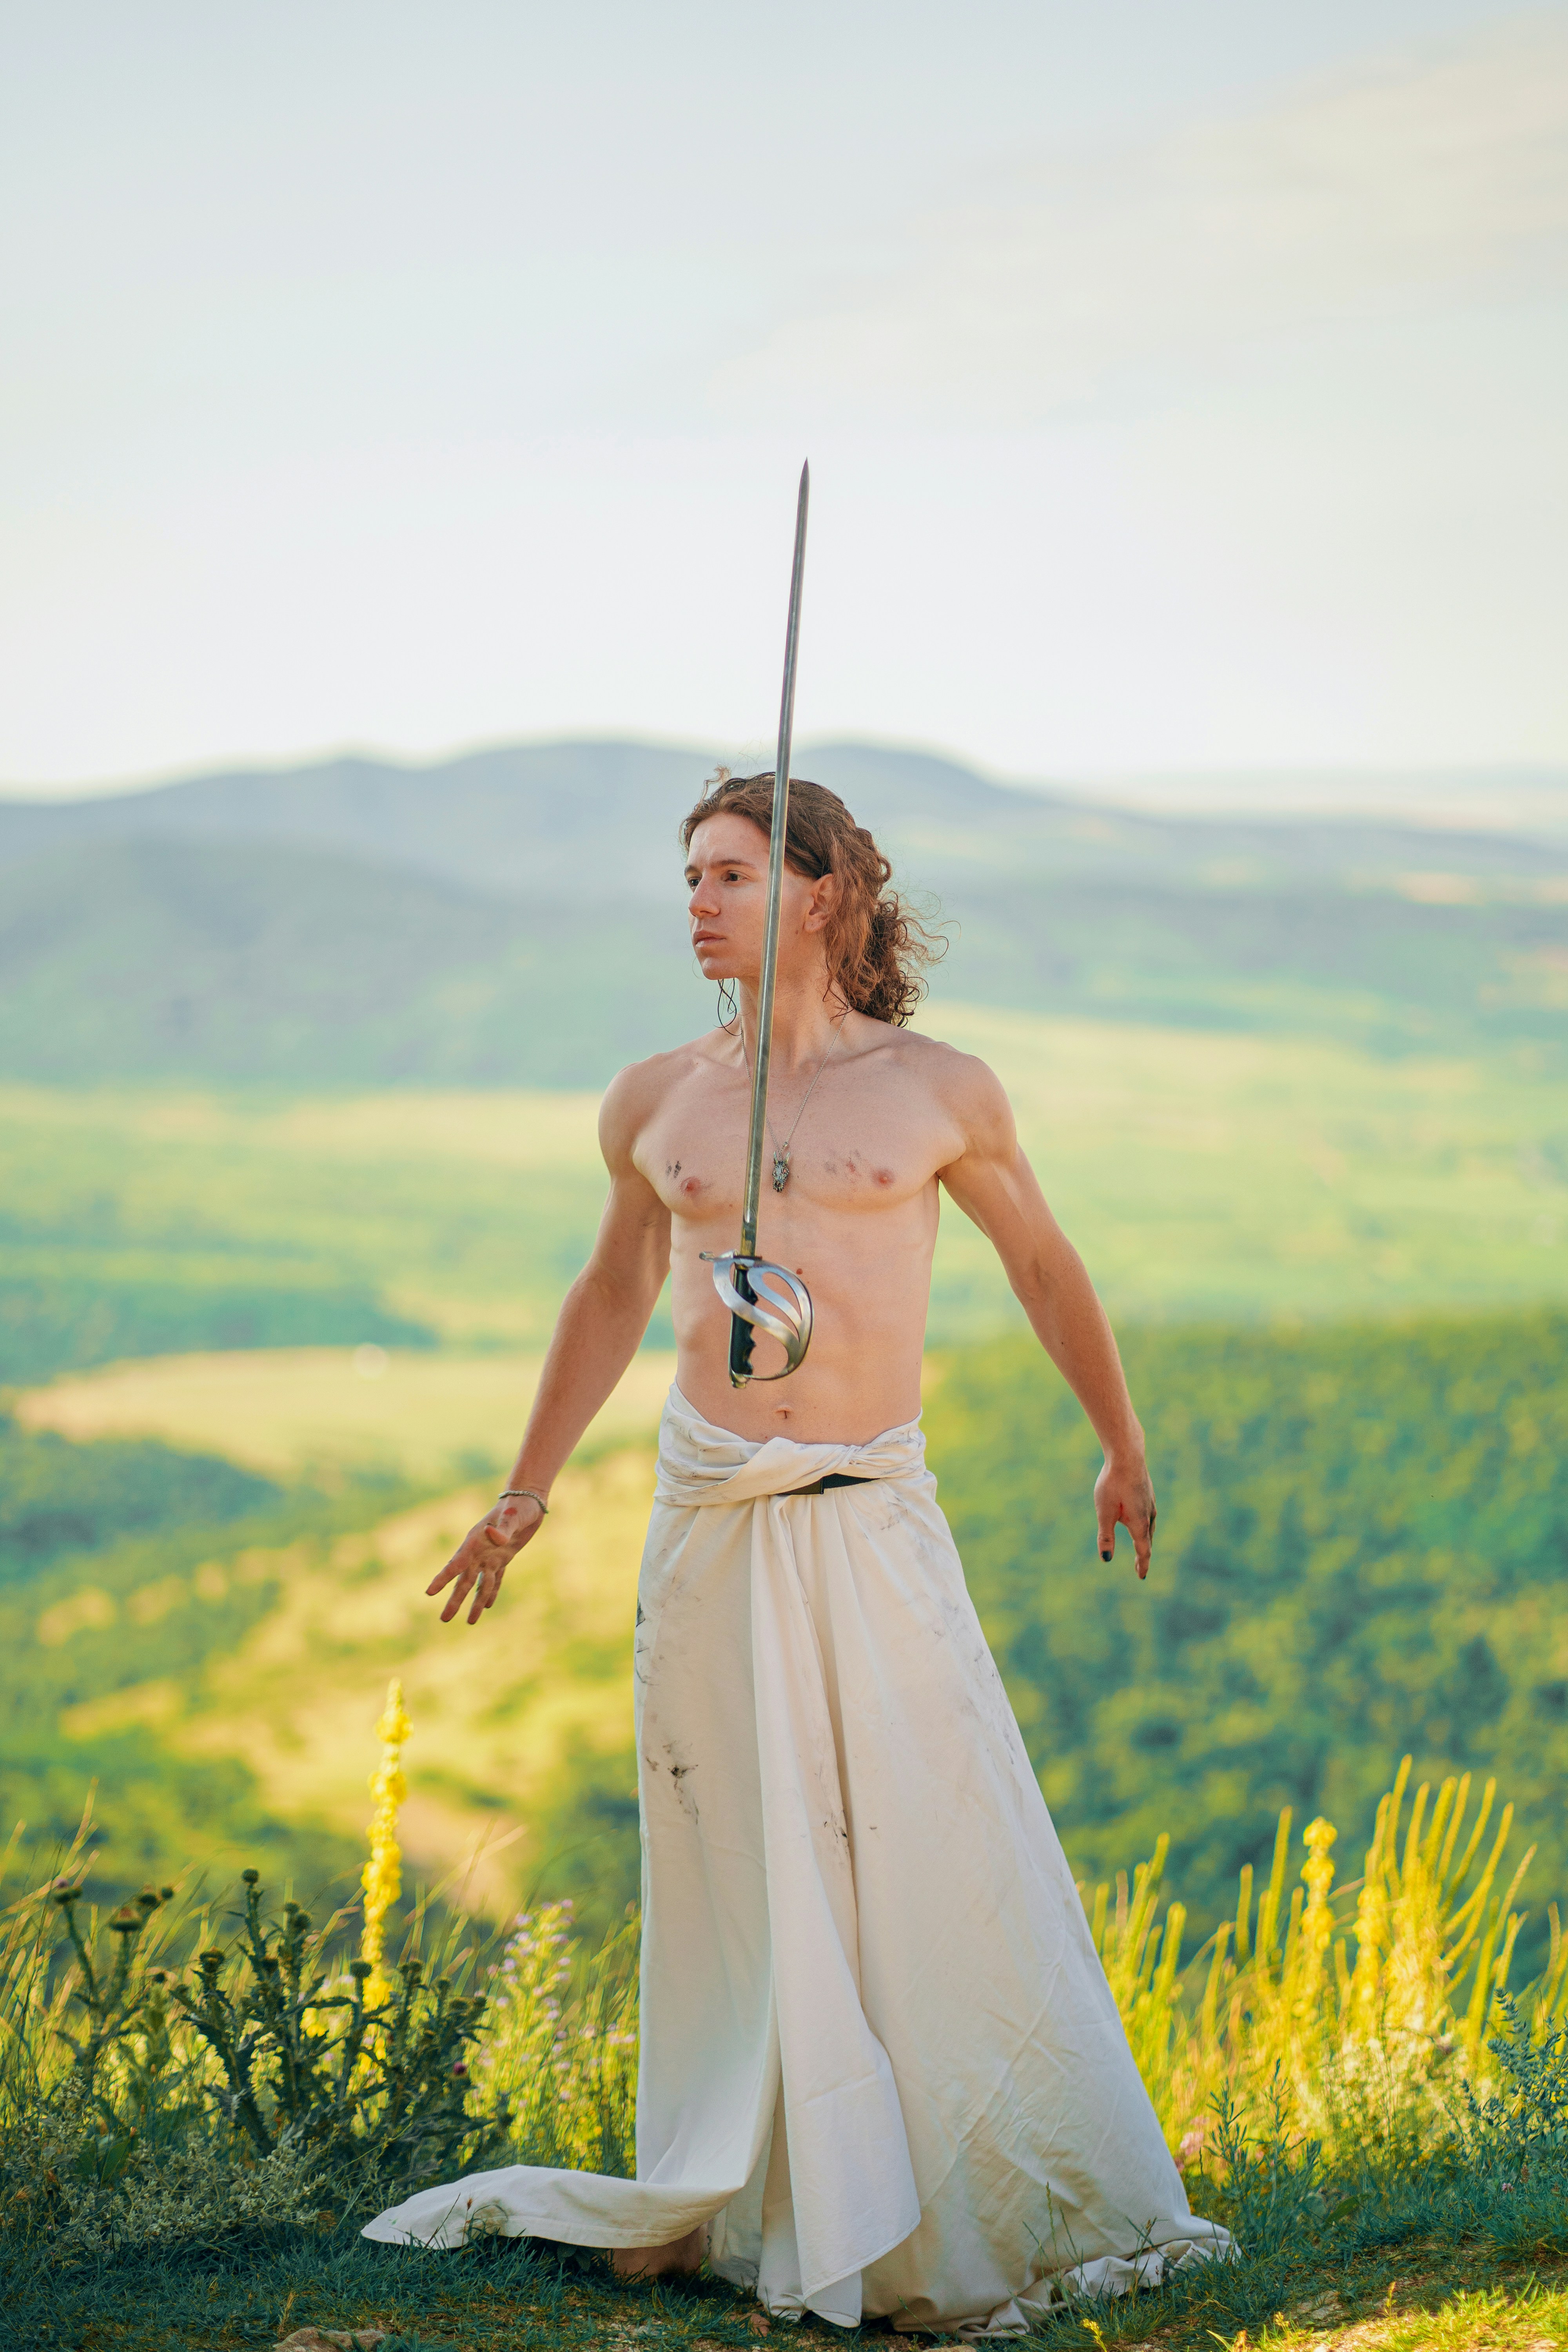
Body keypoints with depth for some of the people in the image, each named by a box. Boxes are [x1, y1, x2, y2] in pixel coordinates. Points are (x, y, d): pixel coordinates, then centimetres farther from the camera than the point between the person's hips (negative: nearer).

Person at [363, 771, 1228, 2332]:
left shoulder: (940, 1091, 1)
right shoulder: (655, 1105, 6)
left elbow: (1043, 1266, 15)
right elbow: (615, 1294, 22)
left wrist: (1123, 1445, 24)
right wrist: (526, 1494, 25)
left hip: (874, 1515, -1)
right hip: (708, 1509, 2)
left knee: (947, 1853, -4)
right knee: (740, 1868, 5)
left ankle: (1023, 2206, 5)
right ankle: (738, 2206, 16)